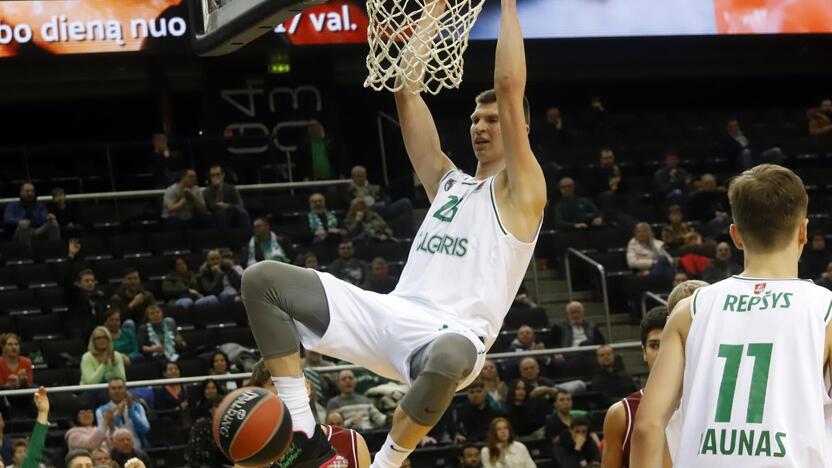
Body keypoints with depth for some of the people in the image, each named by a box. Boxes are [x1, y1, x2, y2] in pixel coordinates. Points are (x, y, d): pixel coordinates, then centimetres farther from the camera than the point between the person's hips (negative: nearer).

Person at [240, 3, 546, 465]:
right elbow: (405, 91, 24)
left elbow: (510, 86, -4)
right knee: (263, 279, -4)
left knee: (450, 357, -46)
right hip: (392, 314, 7)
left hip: (453, 331, -7)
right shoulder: (447, 181, 25)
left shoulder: (519, 190, 6)